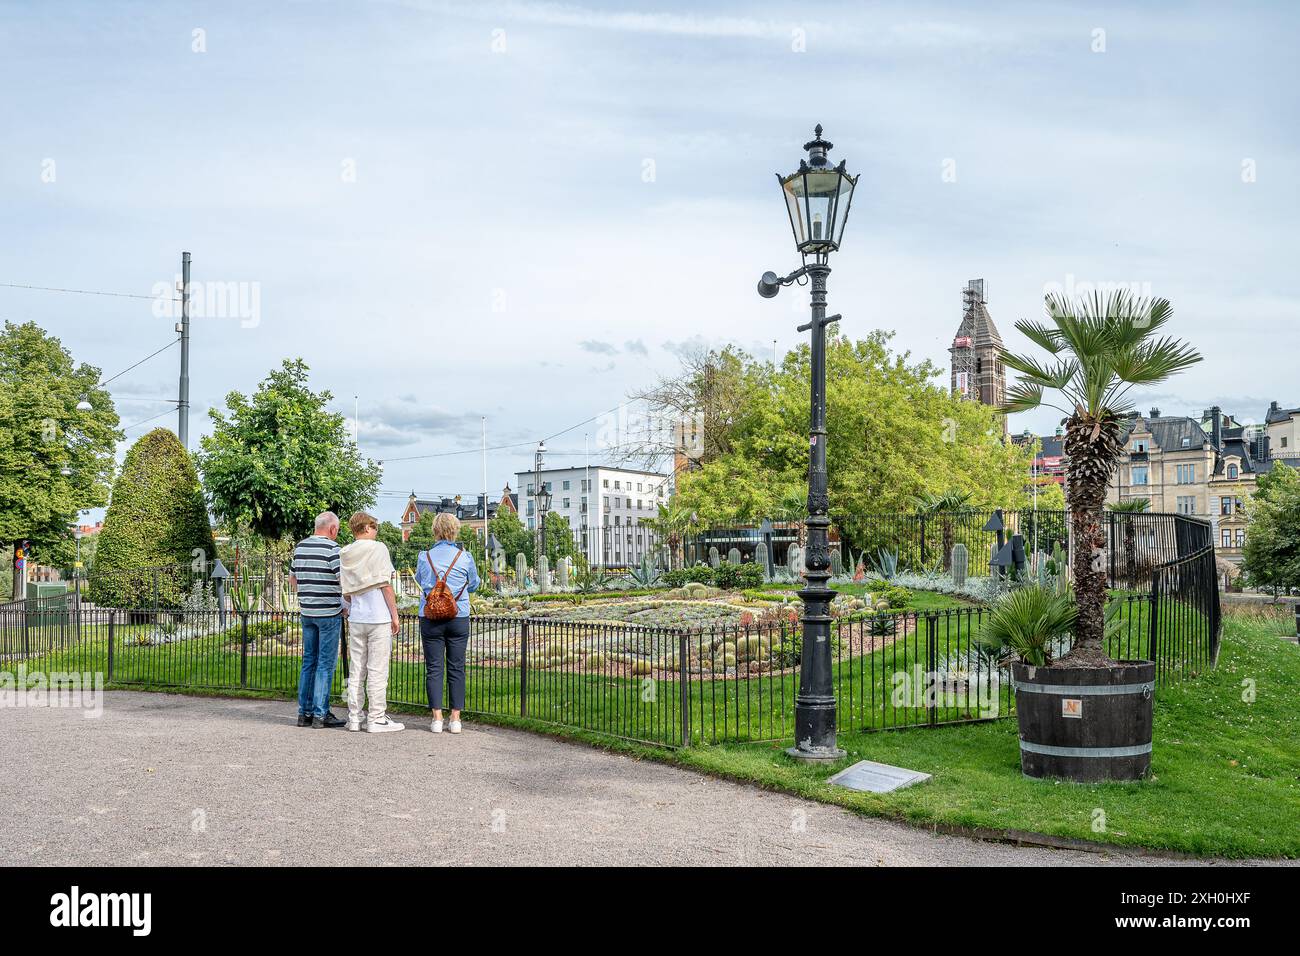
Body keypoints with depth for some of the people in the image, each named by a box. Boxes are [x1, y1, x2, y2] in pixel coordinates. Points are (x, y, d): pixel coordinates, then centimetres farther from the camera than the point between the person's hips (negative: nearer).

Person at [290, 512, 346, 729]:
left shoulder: (300, 547, 9)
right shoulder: (332, 548, -13)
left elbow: (292, 578, 19)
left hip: (307, 611, 7)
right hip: (329, 612, -7)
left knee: (308, 661, 13)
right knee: (326, 664, -1)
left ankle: (304, 712, 15)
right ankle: (320, 714, 0)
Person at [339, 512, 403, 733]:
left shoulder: (344, 554, 8)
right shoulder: (378, 548, -8)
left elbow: (346, 593, 11)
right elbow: (385, 585, -10)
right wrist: (394, 615, -5)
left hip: (356, 618, 5)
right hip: (379, 617, -5)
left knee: (357, 670, 12)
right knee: (377, 671, -1)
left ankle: (354, 717, 16)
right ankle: (377, 718, 2)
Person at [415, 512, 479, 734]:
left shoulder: (425, 557, -2)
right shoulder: (465, 557, -3)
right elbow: (474, 585, 11)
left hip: (430, 618, 0)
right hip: (458, 618, 0)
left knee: (433, 668, 5)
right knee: (456, 668, 6)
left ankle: (437, 718, 3)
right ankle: (455, 719, 7)